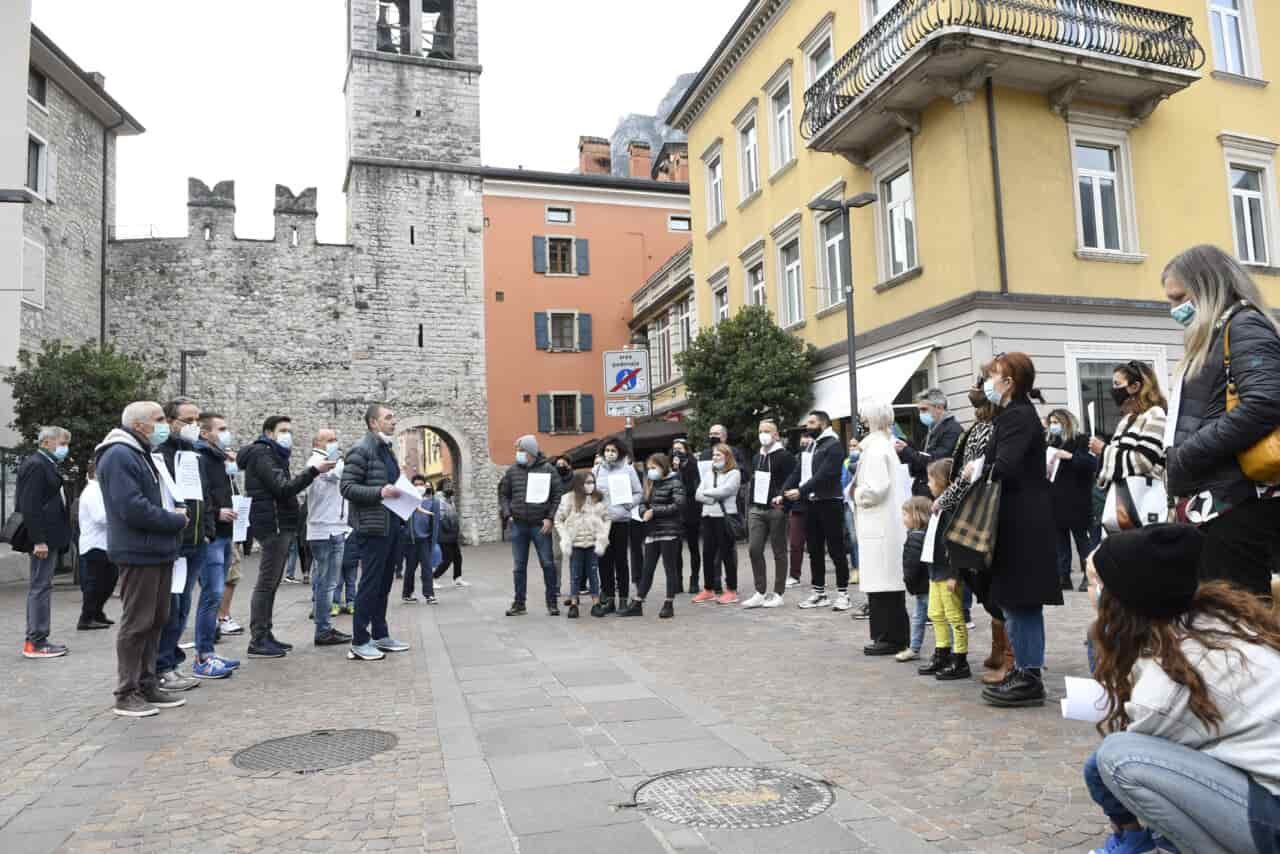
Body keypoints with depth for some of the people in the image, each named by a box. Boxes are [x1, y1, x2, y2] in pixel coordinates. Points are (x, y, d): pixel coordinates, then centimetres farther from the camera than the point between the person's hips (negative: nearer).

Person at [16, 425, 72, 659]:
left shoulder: (45, 465, 17)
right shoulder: (35, 465, -13)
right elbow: (30, 505, -20)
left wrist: (43, 538, 16)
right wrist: (38, 540, -22)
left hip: (48, 537, 10)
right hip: (43, 538, -10)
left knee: (40, 587, 14)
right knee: (41, 587, -6)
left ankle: (35, 639, 21)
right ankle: (36, 642, -1)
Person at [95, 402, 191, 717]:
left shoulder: (142, 455, 19)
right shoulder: (119, 456, -14)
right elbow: (133, 508, -23)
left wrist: (174, 510, 6)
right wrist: (176, 520, -13)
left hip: (158, 551, 10)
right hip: (138, 553, -10)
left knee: (156, 621, 14)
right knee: (136, 623, -3)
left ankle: (147, 685, 22)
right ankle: (126, 695, 6)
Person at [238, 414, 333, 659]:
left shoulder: (273, 455, 23)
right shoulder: (262, 454, -8)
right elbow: (282, 488, -20)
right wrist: (313, 471, -23)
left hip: (280, 526, 10)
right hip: (273, 525, -10)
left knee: (271, 583, 11)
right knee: (266, 583, -9)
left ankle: (265, 635, 16)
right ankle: (257, 641, -7)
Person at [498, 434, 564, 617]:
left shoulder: (548, 469, -2)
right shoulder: (513, 471, 7)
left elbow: (557, 495, -2)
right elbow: (503, 493, 15)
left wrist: (550, 518, -9)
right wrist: (507, 513, 2)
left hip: (540, 525, -3)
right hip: (518, 525, 3)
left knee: (548, 564, 0)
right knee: (519, 566, 9)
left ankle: (552, 602, 11)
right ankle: (519, 602, 18)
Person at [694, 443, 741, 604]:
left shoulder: (734, 473, -1)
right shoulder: (709, 474, 18)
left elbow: (724, 491, -16)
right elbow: (698, 495, 8)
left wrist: (707, 492, -2)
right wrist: (713, 499, -9)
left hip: (725, 517, -6)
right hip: (708, 517, 6)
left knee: (727, 553, -2)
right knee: (708, 553, 7)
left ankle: (731, 591, 5)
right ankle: (708, 590, 16)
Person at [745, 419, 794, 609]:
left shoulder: (785, 456, -5)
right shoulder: (757, 458, 17)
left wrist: (782, 498, -23)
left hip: (776, 510, -6)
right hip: (757, 509, 6)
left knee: (779, 552, 3)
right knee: (754, 549, -1)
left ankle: (777, 594, 10)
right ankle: (760, 593, 8)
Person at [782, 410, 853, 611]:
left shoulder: (833, 445, -9)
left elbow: (823, 475, -20)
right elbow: (797, 473, 12)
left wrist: (800, 491, -26)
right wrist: (783, 493, -1)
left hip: (829, 503, -8)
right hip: (811, 504, 8)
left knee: (835, 549, -2)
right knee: (814, 550, 11)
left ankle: (843, 594, 5)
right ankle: (819, 592, 20)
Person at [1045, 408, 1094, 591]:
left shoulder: (1081, 440, -4)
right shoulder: (1051, 442, 15)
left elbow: (1092, 463, -17)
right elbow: (1043, 465, 20)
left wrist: (1070, 456, -24)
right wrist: (1044, 470, -1)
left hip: (1076, 502, -6)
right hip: (1055, 501, 6)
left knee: (1082, 540, 0)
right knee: (1060, 542, 7)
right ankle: (1063, 577, 11)